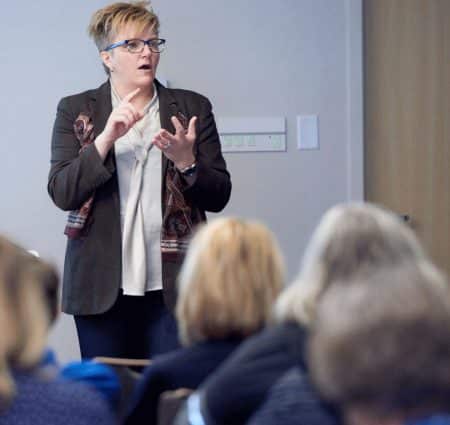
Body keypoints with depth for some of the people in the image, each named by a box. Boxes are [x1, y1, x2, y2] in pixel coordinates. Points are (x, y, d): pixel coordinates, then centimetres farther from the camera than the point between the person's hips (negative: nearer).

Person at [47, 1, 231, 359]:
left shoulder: (192, 108, 8)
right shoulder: (75, 111, 6)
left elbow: (219, 196, 6)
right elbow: (61, 193, -4)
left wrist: (186, 162, -14)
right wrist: (106, 138, -16)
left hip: (173, 286, 0)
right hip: (102, 287, 0)